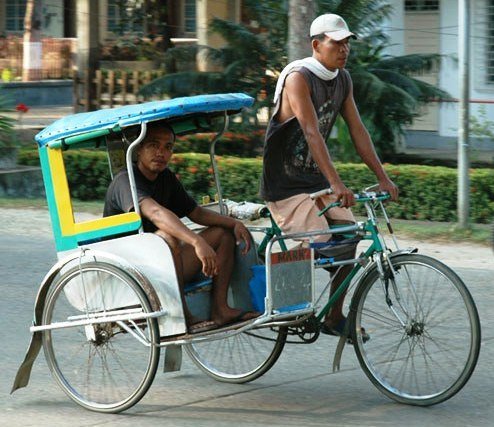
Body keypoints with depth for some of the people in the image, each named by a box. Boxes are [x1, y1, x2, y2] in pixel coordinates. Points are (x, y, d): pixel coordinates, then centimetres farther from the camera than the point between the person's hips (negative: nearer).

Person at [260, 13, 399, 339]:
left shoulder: (343, 80, 4)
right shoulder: (298, 77, -20)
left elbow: (358, 130, 6)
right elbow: (312, 133, -29)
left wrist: (382, 177, -2)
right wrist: (336, 184, -36)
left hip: (315, 177, 8)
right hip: (285, 183, -7)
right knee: (319, 244, -18)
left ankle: (334, 316, 6)